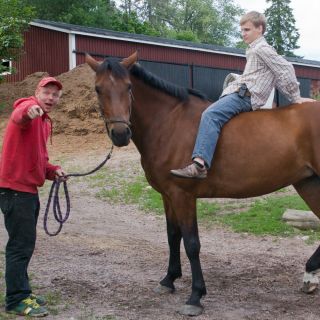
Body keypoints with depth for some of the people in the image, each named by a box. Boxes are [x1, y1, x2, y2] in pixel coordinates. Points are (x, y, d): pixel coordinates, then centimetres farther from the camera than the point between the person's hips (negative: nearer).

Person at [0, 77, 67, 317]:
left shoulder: (45, 121, 16)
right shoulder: (28, 107, -11)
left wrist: (52, 170, 6)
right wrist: (29, 111, -62)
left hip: (29, 189, 10)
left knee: (25, 244, 17)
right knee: (21, 245, -5)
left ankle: (21, 292, 29)